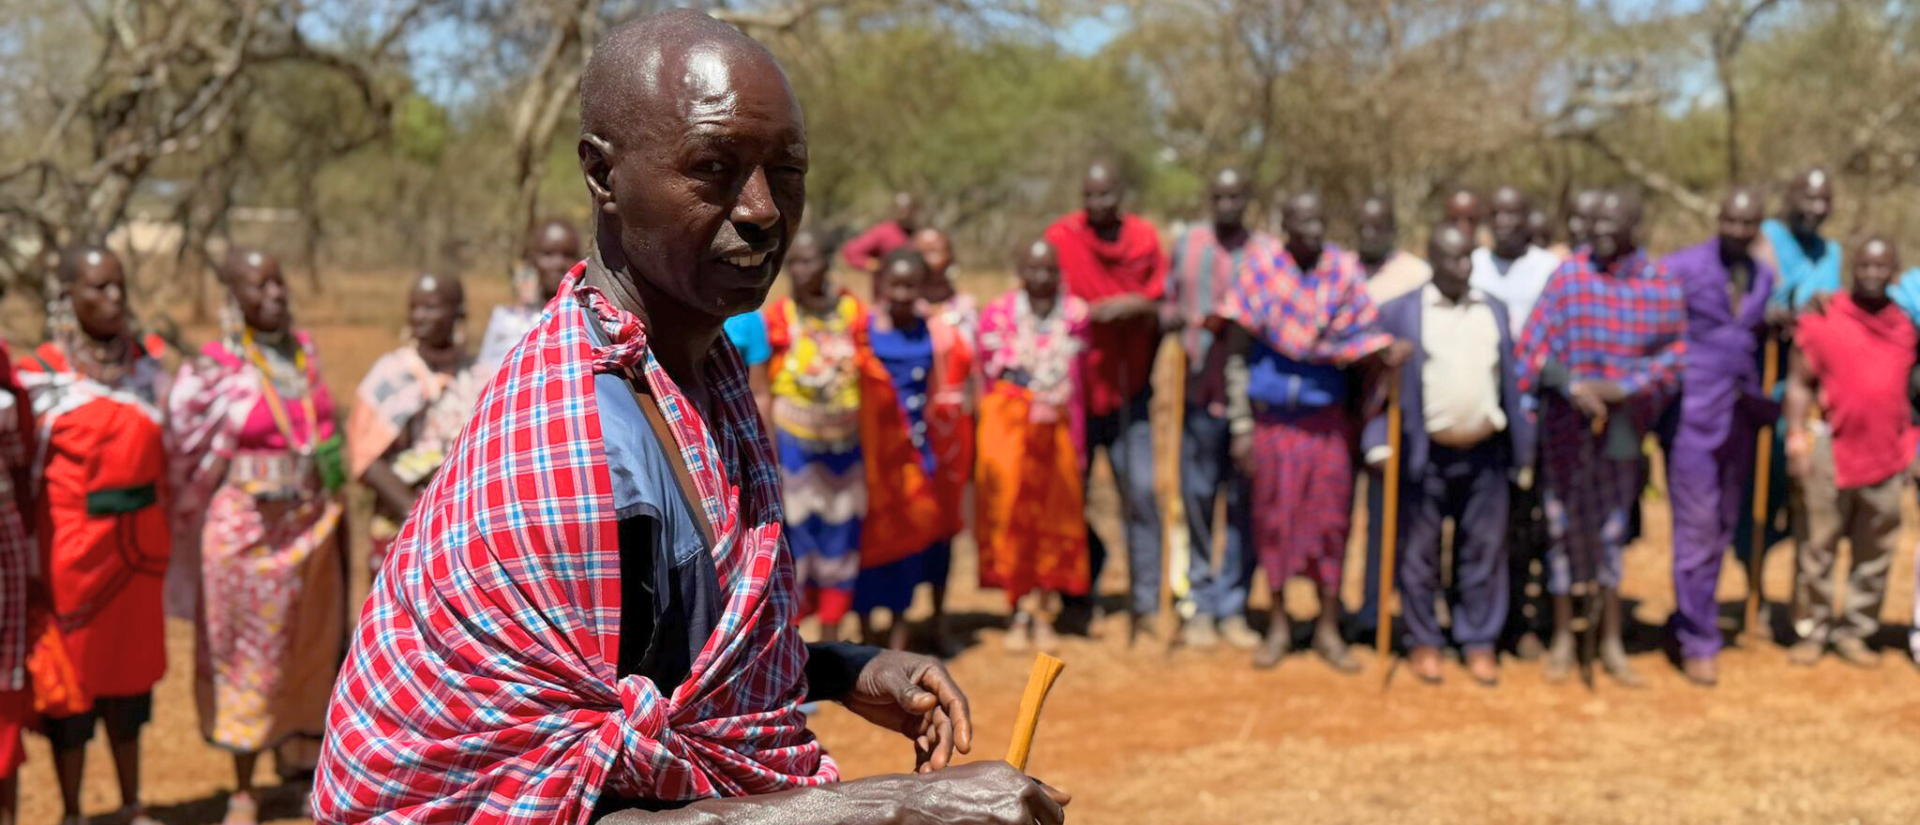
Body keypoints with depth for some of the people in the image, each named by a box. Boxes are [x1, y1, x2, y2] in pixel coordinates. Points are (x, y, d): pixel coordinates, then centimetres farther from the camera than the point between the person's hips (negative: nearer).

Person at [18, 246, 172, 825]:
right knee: (73, 670, 5)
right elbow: (24, 469, -6)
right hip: (72, 544, -4)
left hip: (140, 543, 4)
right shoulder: (42, 376, -6)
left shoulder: (148, 361, 6)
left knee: (131, 668, 14)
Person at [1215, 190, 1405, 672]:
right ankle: (1278, 627, 20)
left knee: (1330, 520, 4)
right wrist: (1240, 424, -5)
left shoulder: (1344, 273, -1)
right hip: (1272, 418, -1)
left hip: (1327, 420, 1)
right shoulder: (1260, 271, -4)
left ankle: (1328, 628, 16)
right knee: (1273, 520, 6)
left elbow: (1364, 349, 1)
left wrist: (1385, 353, -22)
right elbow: (1236, 352, -2)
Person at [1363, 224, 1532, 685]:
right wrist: (1380, 444, -9)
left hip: (1485, 453, 3)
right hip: (1426, 454, -3)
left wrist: (1522, 444, 11)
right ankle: (1424, 642, 16)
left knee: (1484, 552, 6)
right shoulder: (1400, 313, 0)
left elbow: (1512, 378, 14)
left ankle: (1480, 642, 16)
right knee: (1421, 552, 4)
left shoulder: (1494, 311, 11)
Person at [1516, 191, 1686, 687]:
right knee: (1563, 528, 7)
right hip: (1566, 422, -1)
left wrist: (1625, 387, -12)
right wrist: (1571, 386, -18)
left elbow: (1677, 351, 0)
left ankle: (1612, 642, 20)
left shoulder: (1662, 286, -3)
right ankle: (1563, 638, 19)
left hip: (1622, 425, 1)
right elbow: (1534, 345, -7)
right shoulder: (1570, 275, -6)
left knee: (1612, 531, 9)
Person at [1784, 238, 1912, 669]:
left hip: (1887, 457, 4)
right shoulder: (1823, 319, -2)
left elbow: (1910, 387, 19)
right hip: (1832, 451, -4)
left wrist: (1912, 446, 15)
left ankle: (1853, 631, 19)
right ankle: (1812, 632, 10)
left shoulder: (1906, 326, 10)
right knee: (1818, 548, 0)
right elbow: (1799, 382, -2)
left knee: (1875, 553, 8)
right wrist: (1796, 439, -11)